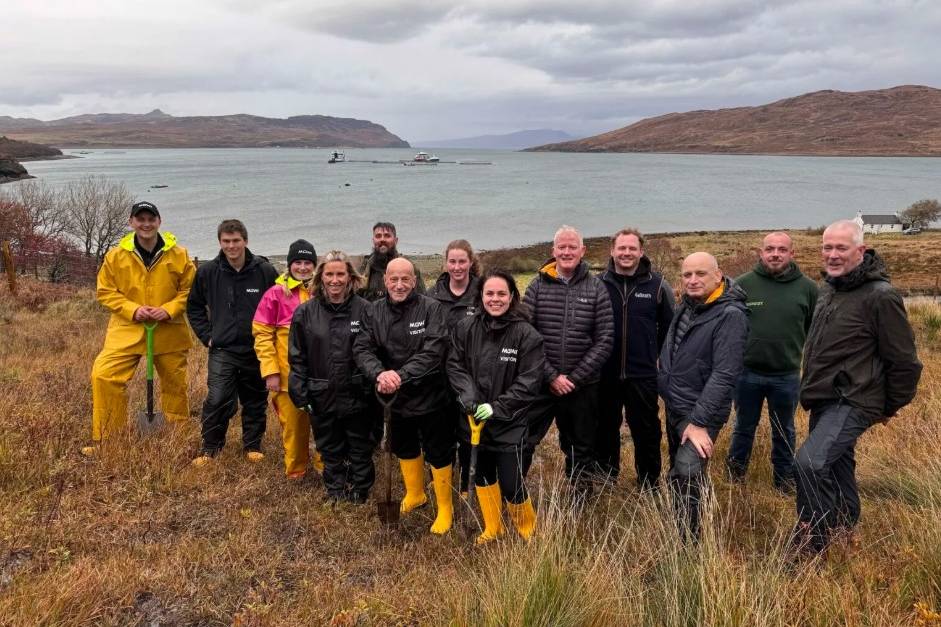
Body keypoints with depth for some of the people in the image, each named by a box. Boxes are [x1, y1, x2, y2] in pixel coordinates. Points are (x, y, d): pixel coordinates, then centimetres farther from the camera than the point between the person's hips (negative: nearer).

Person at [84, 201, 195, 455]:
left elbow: (190, 289, 1)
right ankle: (104, 439, 1)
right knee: (103, 375, -14)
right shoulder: (116, 255, -3)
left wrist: (169, 309, -14)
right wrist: (132, 309, -13)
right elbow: (105, 291, 2)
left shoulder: (179, 255, -4)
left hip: (169, 332, 0)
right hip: (127, 329, 0)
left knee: (175, 384, 12)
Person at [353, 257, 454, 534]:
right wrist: (380, 373, -30)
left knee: (438, 453, 7)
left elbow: (432, 352, -24)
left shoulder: (431, 309, -15)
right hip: (395, 397, 5)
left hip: (430, 395, -4)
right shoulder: (374, 312, -3)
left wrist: (401, 376, -32)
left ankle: (445, 508, 27)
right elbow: (362, 349, -11)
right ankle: (415, 495, 47)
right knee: (404, 448, 23)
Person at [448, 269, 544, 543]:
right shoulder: (465, 328, -2)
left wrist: (497, 407, -16)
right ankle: (492, 528, 41)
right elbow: (454, 365, 2)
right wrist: (468, 395, -15)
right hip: (474, 419, 4)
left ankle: (528, 530, 27)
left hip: (509, 422, -4)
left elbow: (530, 381, -12)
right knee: (482, 475, 18)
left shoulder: (526, 334, -12)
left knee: (510, 483, -3)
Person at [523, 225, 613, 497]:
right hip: (541, 383, 0)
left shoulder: (597, 289, 0)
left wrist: (574, 378, -11)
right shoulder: (538, 286, -1)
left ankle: (581, 499, 31)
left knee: (581, 447, 14)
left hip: (583, 386, 1)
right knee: (523, 443, 2)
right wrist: (551, 376, -12)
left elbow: (605, 340, -4)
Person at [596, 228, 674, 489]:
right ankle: (605, 481, 32)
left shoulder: (657, 285, -3)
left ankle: (649, 486, 24)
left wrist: (659, 354, 4)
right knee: (605, 429, 14)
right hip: (605, 374, 1)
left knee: (646, 431, 7)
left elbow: (670, 326, 7)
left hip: (643, 375, -1)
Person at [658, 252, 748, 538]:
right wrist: (664, 383, 12)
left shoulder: (730, 315, -20)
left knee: (686, 476, -22)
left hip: (700, 412, -8)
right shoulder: (686, 305, 5)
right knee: (678, 473, 20)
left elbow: (724, 374, -24)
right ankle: (679, 531, 39)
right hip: (673, 407, 8)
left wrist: (700, 422, -26)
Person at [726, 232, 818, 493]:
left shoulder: (807, 288, -5)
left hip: (787, 376, 1)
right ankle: (734, 475, 34)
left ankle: (784, 479, 35)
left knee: (784, 432, 18)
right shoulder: (743, 284, -7)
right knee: (744, 427, 16)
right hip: (746, 373, 0)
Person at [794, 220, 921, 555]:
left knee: (808, 462, -23)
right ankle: (844, 530, 41)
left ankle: (813, 545, -9)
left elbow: (904, 361, -13)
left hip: (853, 402, -9)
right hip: (824, 401, 9)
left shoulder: (880, 296, -18)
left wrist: (891, 407, -3)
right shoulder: (828, 288, 9)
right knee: (835, 464, 21)